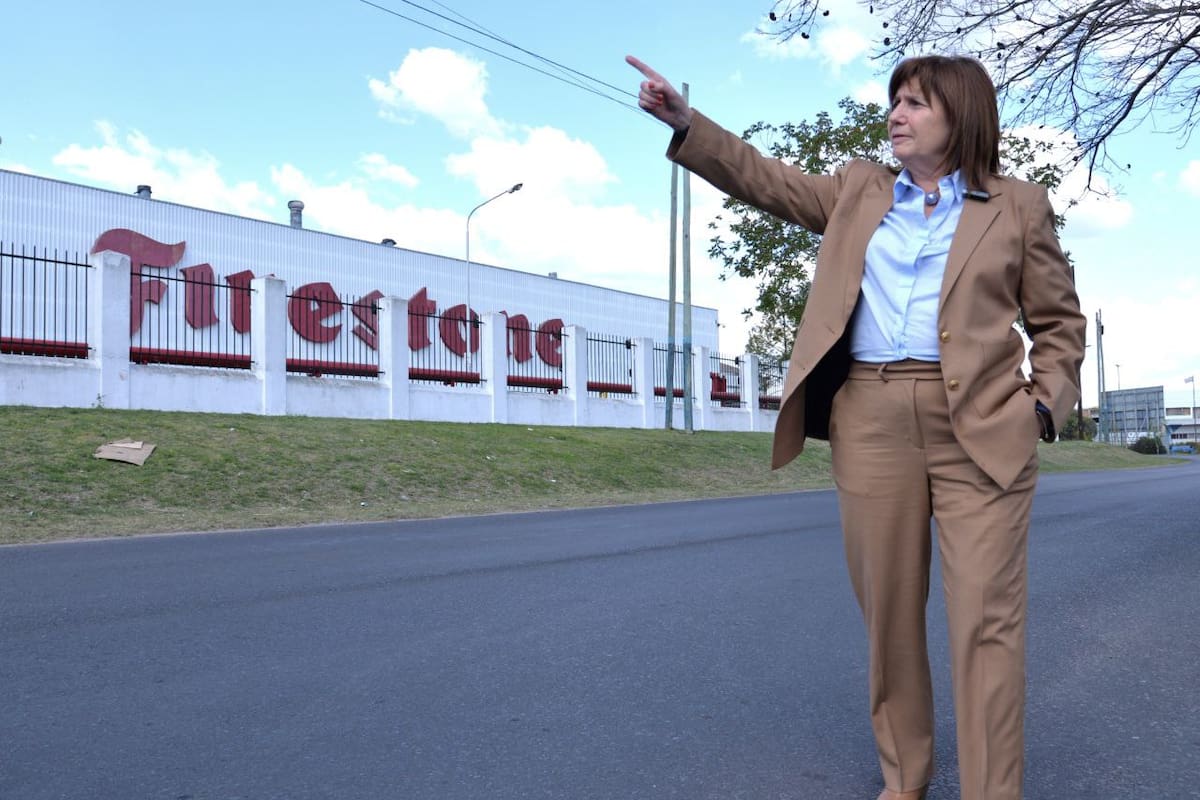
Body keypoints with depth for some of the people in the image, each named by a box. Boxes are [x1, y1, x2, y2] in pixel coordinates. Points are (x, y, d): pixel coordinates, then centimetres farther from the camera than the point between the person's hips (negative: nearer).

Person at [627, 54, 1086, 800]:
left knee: (986, 619, -3)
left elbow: (1060, 319, 11)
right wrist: (686, 122, 2)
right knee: (889, 612, 9)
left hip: (982, 428, -2)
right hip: (871, 422, 3)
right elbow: (769, 179, 12)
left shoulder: (1019, 206, 8)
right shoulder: (858, 190, 16)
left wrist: (1044, 405, -2)